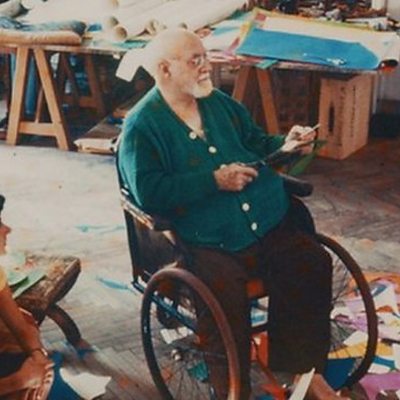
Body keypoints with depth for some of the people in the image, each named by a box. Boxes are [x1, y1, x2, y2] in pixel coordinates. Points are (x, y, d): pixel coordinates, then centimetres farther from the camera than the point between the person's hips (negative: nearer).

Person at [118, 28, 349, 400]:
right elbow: (148, 191, -15)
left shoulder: (220, 104, 16)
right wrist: (214, 181, -16)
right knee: (226, 290, -32)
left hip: (266, 224, 6)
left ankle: (305, 369, 1)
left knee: (313, 263, -14)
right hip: (204, 241, -6)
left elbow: (255, 143, 26)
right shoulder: (141, 126, -3)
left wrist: (284, 144, 4)